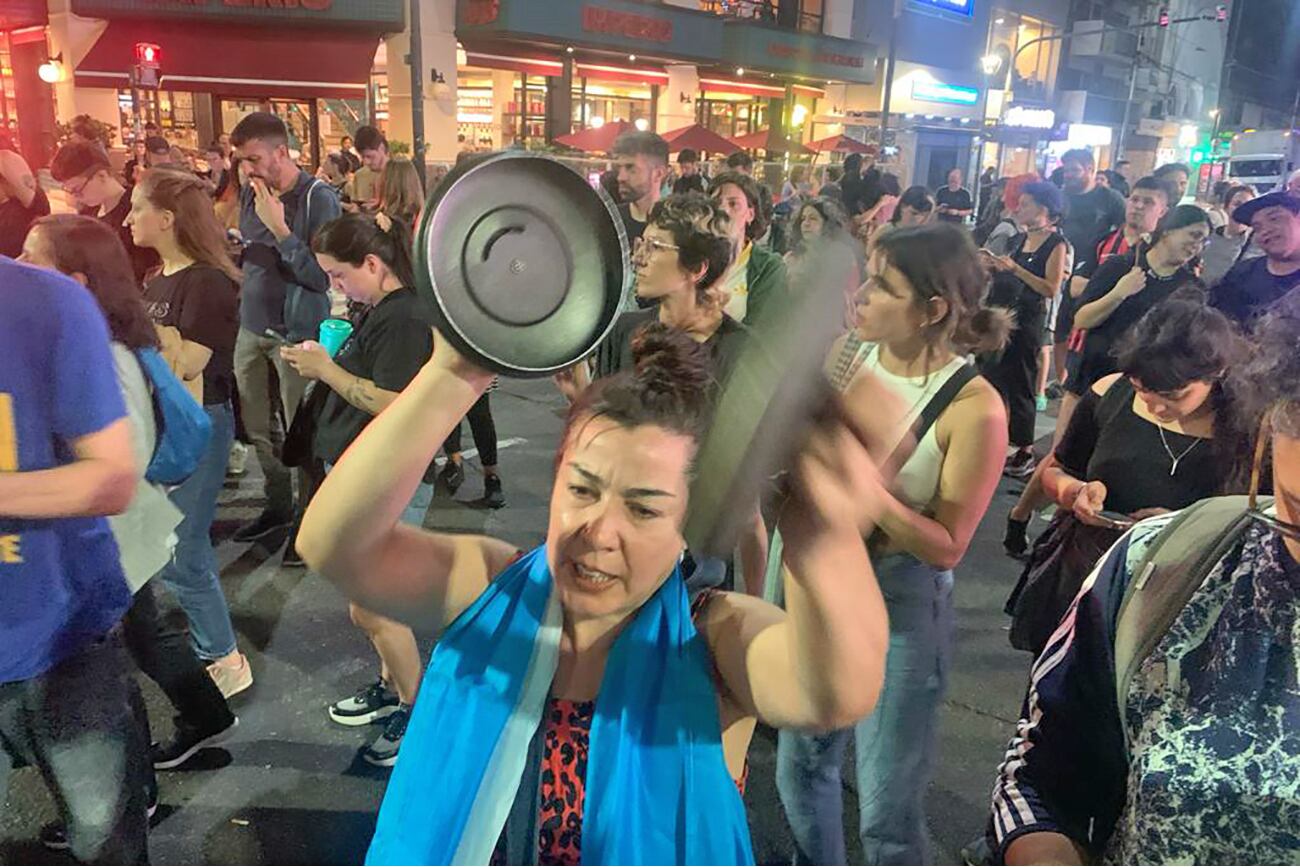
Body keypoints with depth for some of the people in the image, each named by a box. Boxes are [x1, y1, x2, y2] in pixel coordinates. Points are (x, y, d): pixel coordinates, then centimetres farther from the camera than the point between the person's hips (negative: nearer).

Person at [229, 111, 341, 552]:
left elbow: (321, 276, -19)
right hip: (251, 328, 7)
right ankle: (278, 505, 30)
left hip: (295, 333, -7)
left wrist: (279, 226, -22)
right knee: (257, 428, 14)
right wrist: (244, 292, 12)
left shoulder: (319, 198, -13)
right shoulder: (250, 193, 8)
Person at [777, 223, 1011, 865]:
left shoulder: (974, 407, -19)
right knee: (800, 767, 23)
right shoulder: (849, 359, -4)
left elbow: (946, 547, -17)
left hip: (900, 604, -5)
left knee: (885, 808, 10)